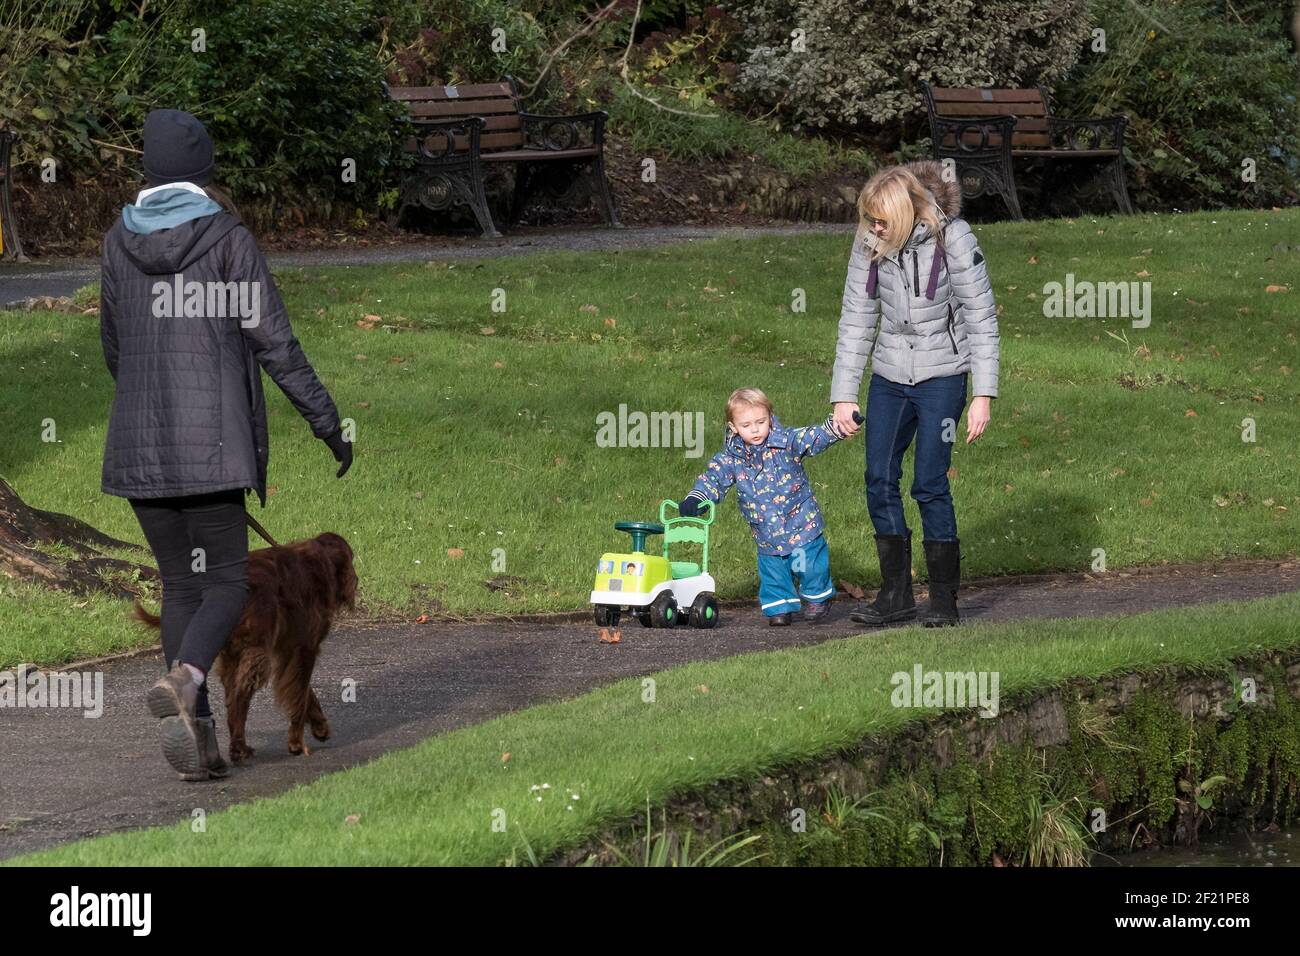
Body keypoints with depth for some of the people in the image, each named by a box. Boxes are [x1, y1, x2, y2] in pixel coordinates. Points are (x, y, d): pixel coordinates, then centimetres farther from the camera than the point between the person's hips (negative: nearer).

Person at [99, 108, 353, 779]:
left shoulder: (120, 241, 6)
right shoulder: (228, 239, -7)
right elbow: (274, 343, -8)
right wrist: (327, 422, -1)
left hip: (138, 444, 4)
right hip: (211, 441, -4)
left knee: (179, 584, 13)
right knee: (227, 581, 3)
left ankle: (193, 735, 5)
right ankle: (184, 678, -27)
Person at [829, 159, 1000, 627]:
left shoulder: (952, 239, -16)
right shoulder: (869, 244, -4)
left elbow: (981, 319, -11)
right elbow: (856, 320, 4)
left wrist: (984, 395, -14)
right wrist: (843, 394, 2)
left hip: (941, 377, -5)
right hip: (889, 376, 5)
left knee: (930, 483, -9)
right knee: (879, 481, 2)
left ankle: (944, 599, 1)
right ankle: (896, 593, 13)